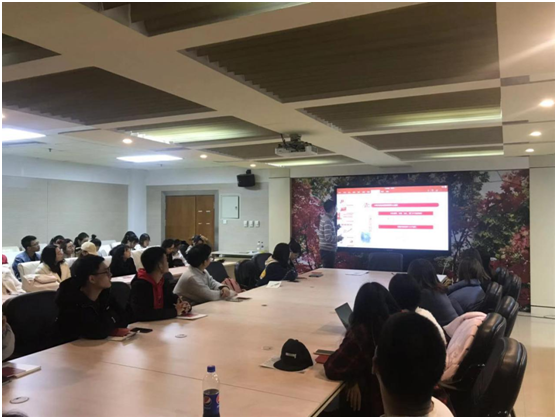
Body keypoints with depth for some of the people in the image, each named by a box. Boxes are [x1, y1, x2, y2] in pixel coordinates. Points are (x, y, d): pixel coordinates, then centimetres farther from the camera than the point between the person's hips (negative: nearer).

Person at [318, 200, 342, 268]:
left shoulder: (324, 218, 10)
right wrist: (338, 238, -8)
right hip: (328, 250, -10)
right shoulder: (328, 221, -19)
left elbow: (319, 233, 18)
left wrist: (335, 228, 17)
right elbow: (328, 238, -26)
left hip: (325, 249, 10)